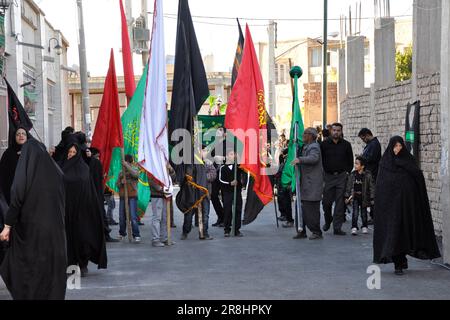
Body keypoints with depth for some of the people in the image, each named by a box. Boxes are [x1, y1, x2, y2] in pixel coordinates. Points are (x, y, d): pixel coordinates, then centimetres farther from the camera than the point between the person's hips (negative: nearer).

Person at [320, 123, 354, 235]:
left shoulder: (346, 145, 6)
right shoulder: (324, 144, 4)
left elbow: (350, 161, 13)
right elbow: (320, 160, 8)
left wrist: (347, 172, 2)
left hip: (342, 176, 0)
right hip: (328, 176, 0)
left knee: (340, 203, -2)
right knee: (326, 202, 0)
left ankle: (337, 227, 1)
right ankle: (328, 221, 27)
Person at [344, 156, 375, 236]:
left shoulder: (367, 175, -8)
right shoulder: (352, 175, -1)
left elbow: (372, 187, -4)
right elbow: (349, 186, 5)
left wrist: (372, 198, -6)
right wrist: (347, 196, 3)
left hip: (364, 197, -1)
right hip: (355, 197, 1)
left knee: (364, 212, 10)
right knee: (355, 212, -7)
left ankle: (364, 227, 25)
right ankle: (354, 227, -5)